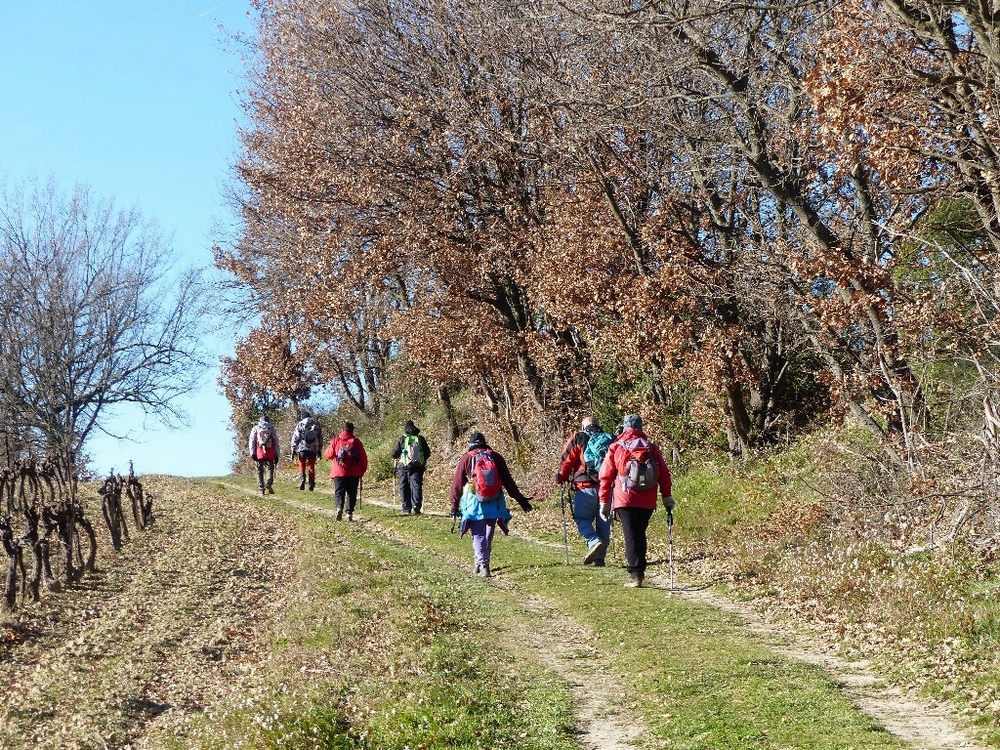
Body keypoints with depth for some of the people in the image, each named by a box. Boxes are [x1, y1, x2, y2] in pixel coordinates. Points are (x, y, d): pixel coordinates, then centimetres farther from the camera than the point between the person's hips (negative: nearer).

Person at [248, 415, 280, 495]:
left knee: (259, 471, 7)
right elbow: (276, 443, 11)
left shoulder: (255, 428, 12)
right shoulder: (272, 429, 13)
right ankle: (269, 484, -21)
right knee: (270, 469, 4)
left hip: (259, 453, 0)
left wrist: (252, 453, 1)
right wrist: (277, 455, 12)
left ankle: (261, 489, 4)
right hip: (270, 454, 0)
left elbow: (252, 441, 3)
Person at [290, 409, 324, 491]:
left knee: (302, 467, 8)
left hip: (302, 449, -2)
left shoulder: (300, 425, -2)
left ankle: (302, 480, -11)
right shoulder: (316, 425, 7)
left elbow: (295, 438, -3)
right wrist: (319, 450, 19)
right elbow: (320, 438, 12)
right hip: (313, 450, 2)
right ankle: (311, 485, 6)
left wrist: (293, 450, 3)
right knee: (311, 467, 10)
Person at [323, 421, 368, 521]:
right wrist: (362, 471, 13)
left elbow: (328, 454, 6)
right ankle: (350, 513, 2)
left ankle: (339, 507, -22)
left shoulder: (336, 441, 0)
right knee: (352, 494, 8)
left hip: (339, 472, 0)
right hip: (354, 474, 0)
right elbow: (363, 458, 0)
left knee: (339, 492, 4)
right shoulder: (356, 442, 1)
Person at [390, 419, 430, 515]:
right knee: (416, 485, -1)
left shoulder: (402, 440, -2)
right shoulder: (420, 439, 4)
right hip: (418, 467, 1)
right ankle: (416, 505, -21)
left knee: (404, 487, 7)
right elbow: (428, 453, 9)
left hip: (404, 467, -1)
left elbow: (394, 454, 0)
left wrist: (399, 457, 22)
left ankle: (406, 509, 7)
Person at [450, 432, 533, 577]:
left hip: (475, 503, -2)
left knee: (478, 536, 1)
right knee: (488, 535, 16)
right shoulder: (495, 457, 6)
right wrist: (520, 499, 13)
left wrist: (454, 504, 8)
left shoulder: (467, 458, 1)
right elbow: (508, 481, 7)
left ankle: (482, 565, -10)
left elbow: (457, 483, 1)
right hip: (494, 503, 2)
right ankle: (482, 563, 26)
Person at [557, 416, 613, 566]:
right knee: (604, 524, 10)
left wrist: (561, 478, 13)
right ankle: (600, 558, 10)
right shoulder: (611, 439, 17)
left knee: (582, 519, 4)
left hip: (586, 487, -4)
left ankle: (594, 542, -21)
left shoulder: (578, 439, 6)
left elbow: (567, 461, 1)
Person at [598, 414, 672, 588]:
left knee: (631, 536, -3)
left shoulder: (616, 448, 1)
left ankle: (635, 574, -13)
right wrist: (666, 497, 15)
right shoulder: (652, 447, 8)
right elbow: (664, 474, 7)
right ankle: (640, 571, 21)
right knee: (640, 534, 16)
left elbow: (605, 476, 0)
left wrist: (604, 501, 6)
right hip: (647, 501, 3)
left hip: (625, 500, -3)